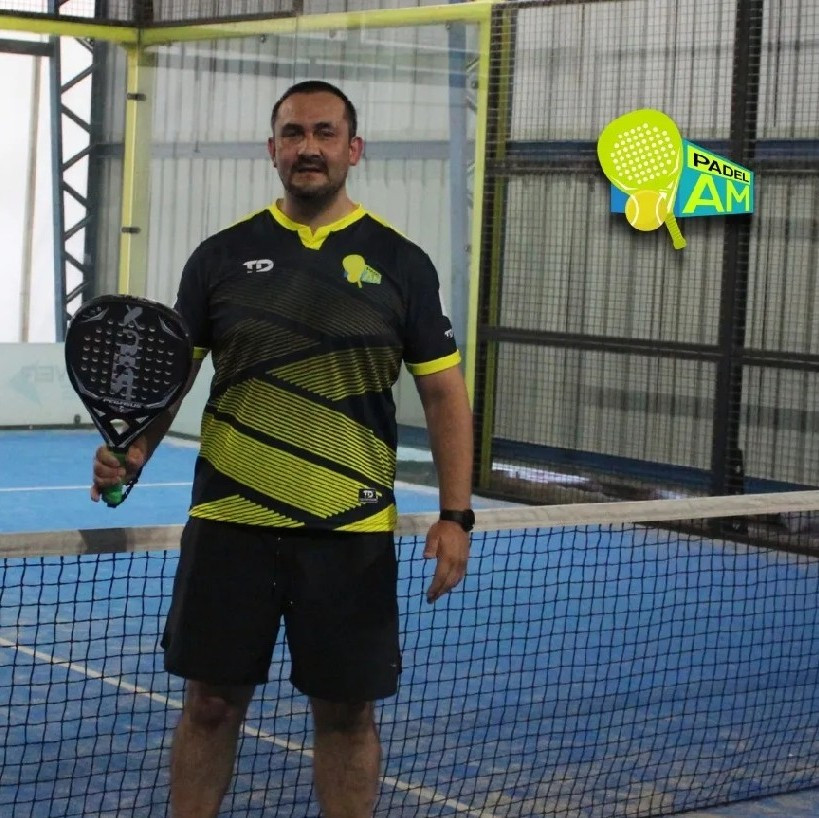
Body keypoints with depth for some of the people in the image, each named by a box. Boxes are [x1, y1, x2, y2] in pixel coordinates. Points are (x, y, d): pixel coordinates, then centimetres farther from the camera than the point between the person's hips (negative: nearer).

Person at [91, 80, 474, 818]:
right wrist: (133, 450, -10)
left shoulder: (401, 263, 2)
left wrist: (455, 516, -5)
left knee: (347, 711, 7)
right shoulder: (222, 255, 5)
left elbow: (443, 394, 3)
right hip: (229, 524, 1)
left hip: (350, 533, -1)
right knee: (211, 702, 7)